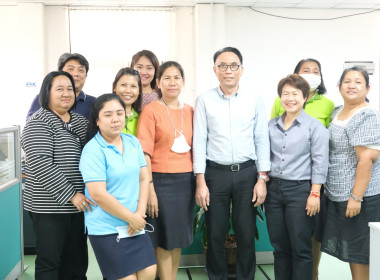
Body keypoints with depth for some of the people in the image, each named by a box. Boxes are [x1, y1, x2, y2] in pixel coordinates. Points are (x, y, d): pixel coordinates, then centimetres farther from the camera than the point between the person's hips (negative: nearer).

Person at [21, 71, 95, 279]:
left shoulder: (80, 121, 12)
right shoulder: (38, 123, -8)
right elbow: (40, 164, -19)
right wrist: (71, 194, -22)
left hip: (80, 204, 6)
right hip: (50, 206, -6)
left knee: (76, 261, 13)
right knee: (49, 261, 3)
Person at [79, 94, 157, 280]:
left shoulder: (133, 142, 6)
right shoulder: (93, 150, -14)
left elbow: (144, 178, 7)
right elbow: (98, 195, -18)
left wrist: (140, 214, -5)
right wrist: (131, 218, -12)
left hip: (135, 224, 6)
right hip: (106, 229, -5)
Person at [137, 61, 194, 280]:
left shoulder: (190, 111, 9)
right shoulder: (151, 110, -5)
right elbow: (145, 152, -9)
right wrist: (149, 187, -14)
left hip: (186, 180, 5)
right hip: (161, 180, -5)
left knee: (180, 237, 14)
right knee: (164, 239, 4)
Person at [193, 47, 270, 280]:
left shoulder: (255, 100, 3)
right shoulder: (205, 100, 0)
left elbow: (262, 140, 3)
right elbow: (199, 141, -1)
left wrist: (262, 178, -2)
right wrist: (200, 182, -5)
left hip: (246, 173, 1)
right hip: (215, 173, 0)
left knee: (246, 234, 8)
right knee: (215, 235, 9)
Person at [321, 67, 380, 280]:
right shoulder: (337, 112, 11)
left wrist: (356, 197, -22)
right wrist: (331, 190, 15)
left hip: (358, 196, -8)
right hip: (337, 195, 8)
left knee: (358, 250, 4)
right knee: (349, 248, 16)